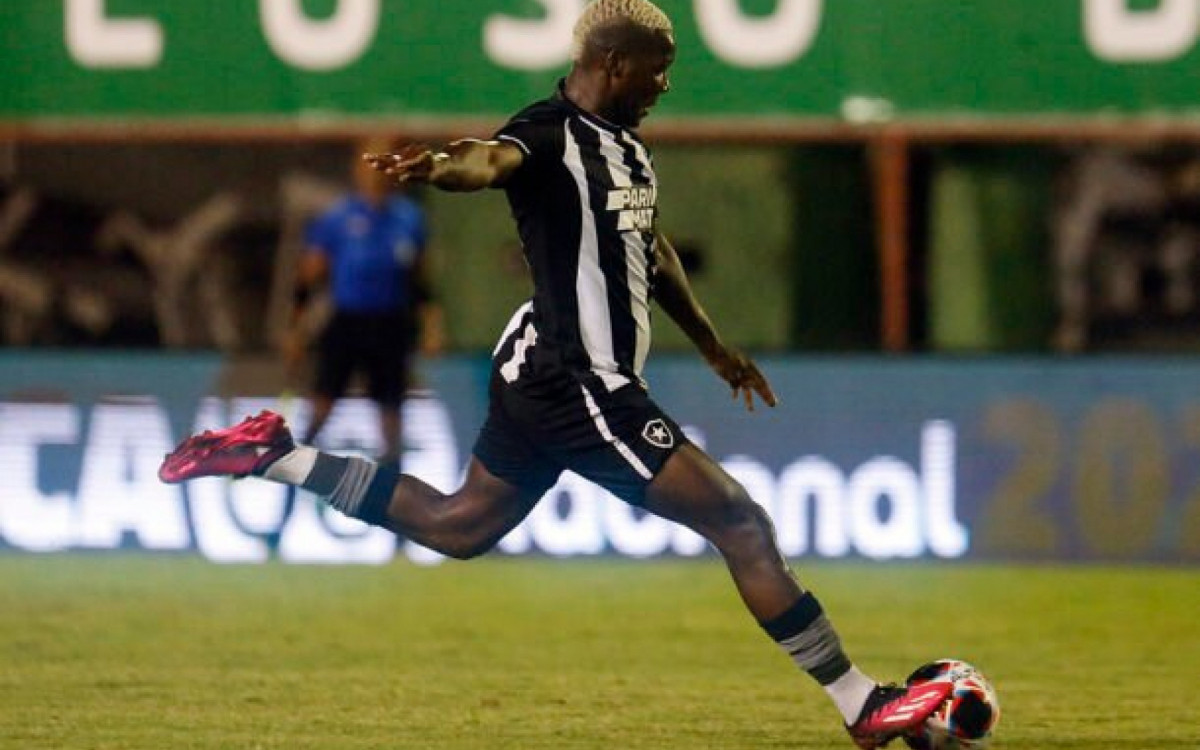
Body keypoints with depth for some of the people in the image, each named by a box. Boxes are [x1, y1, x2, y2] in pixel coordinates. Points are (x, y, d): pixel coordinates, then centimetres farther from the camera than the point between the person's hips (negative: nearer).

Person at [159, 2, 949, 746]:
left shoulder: (626, 145, 12)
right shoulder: (551, 136, -16)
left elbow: (651, 250, 27)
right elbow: (494, 160, -39)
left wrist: (715, 347, 36)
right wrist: (439, 166, -62)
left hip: (545, 378, 10)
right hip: (580, 385, -10)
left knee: (457, 526, 22)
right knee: (742, 522, -8)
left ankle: (273, 457, 26)